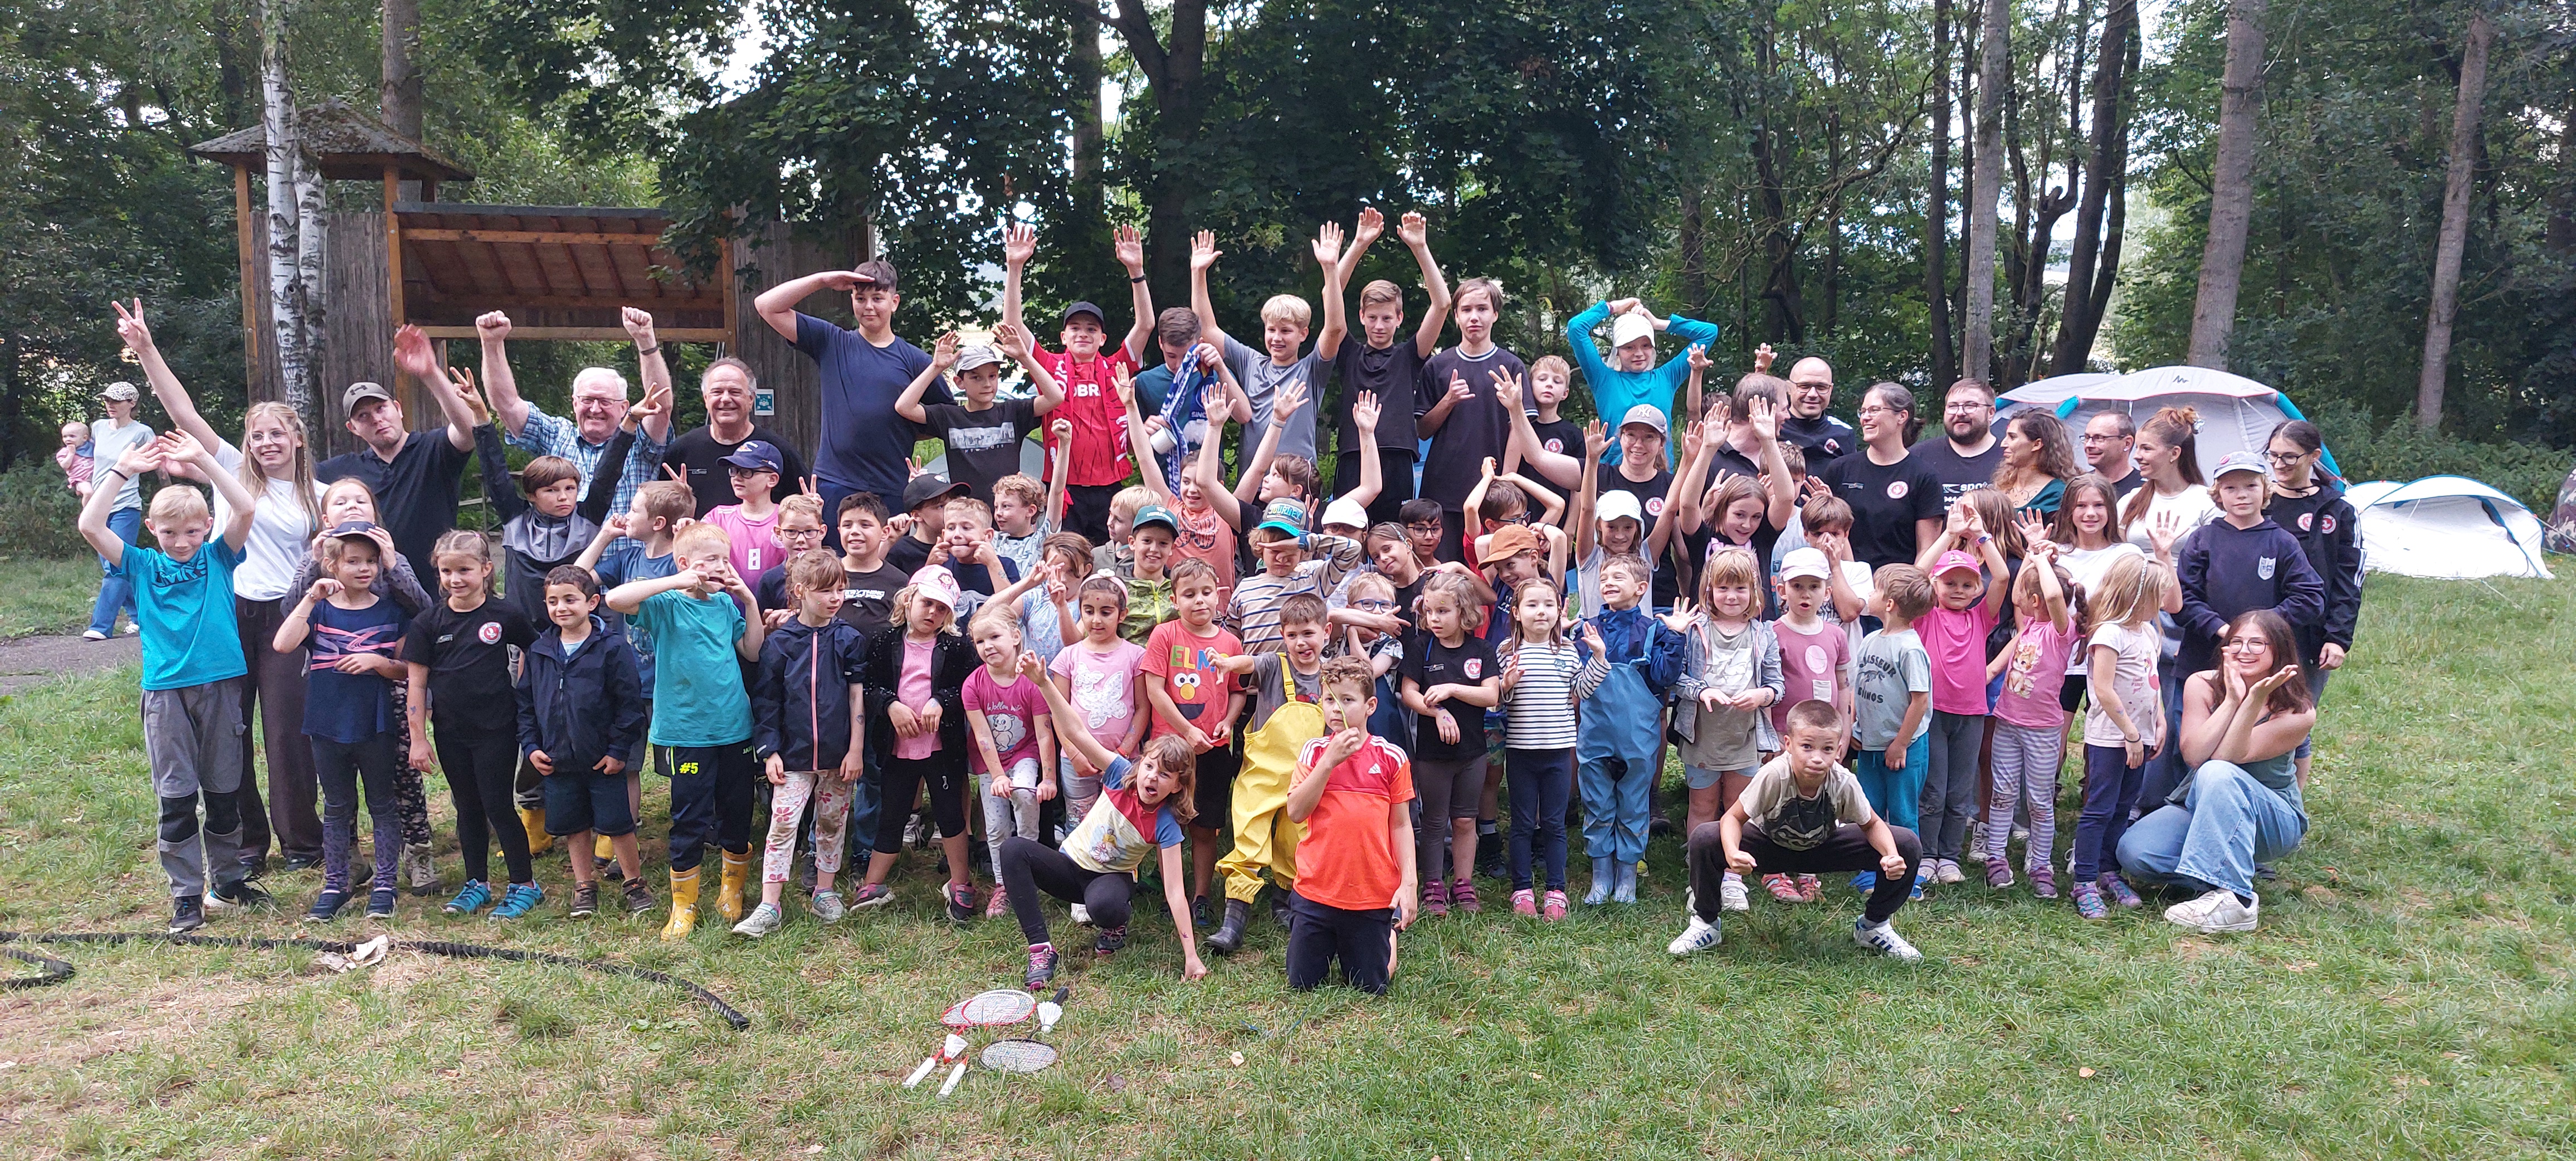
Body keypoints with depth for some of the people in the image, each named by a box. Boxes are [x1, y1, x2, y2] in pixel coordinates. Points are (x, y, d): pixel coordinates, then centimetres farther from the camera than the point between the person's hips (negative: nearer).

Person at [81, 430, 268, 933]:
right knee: (176, 797, 3)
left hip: (220, 684, 0)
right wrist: (121, 471, -8)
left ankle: (229, 878, 25)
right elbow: (90, 527, -7)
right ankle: (186, 895, 10)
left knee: (224, 791, 11)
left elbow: (246, 509, -9)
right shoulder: (142, 566, 5)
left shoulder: (218, 558, 4)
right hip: (165, 690, 0)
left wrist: (202, 460, -11)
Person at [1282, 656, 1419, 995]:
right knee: (1301, 984, 11)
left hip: (1374, 897, -1)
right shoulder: (1314, 752, -1)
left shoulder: (1390, 757, -3)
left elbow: (1400, 824, 2)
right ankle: (1326, 944, 40)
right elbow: (1296, 812, -12)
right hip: (1316, 891, 1)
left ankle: (1389, 932, 40)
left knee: (1372, 989, 11)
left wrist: (1409, 883, -5)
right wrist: (1329, 761, -19)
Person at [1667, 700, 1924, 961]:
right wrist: (1732, 853, -46)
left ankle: (1873, 926, 10)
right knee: (1704, 839, -31)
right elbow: (1734, 817, -23)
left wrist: (1893, 857, -30)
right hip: (1770, 845, -2)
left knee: (1908, 847, -17)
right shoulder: (1775, 775, -34)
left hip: (1824, 847, 2)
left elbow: (1872, 825, -9)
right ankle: (1705, 923, -4)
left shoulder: (1845, 783, -28)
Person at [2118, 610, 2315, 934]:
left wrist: (2255, 699, -33)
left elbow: (2225, 758, -25)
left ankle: (2233, 899, -38)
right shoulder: (2203, 686, -7)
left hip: (2273, 820, -3)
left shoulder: (2297, 713, -14)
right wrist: (2233, 699, -24)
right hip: (2199, 807, 3)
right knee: (2134, 853, -26)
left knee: (2218, 774, -38)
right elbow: (2194, 756, -20)